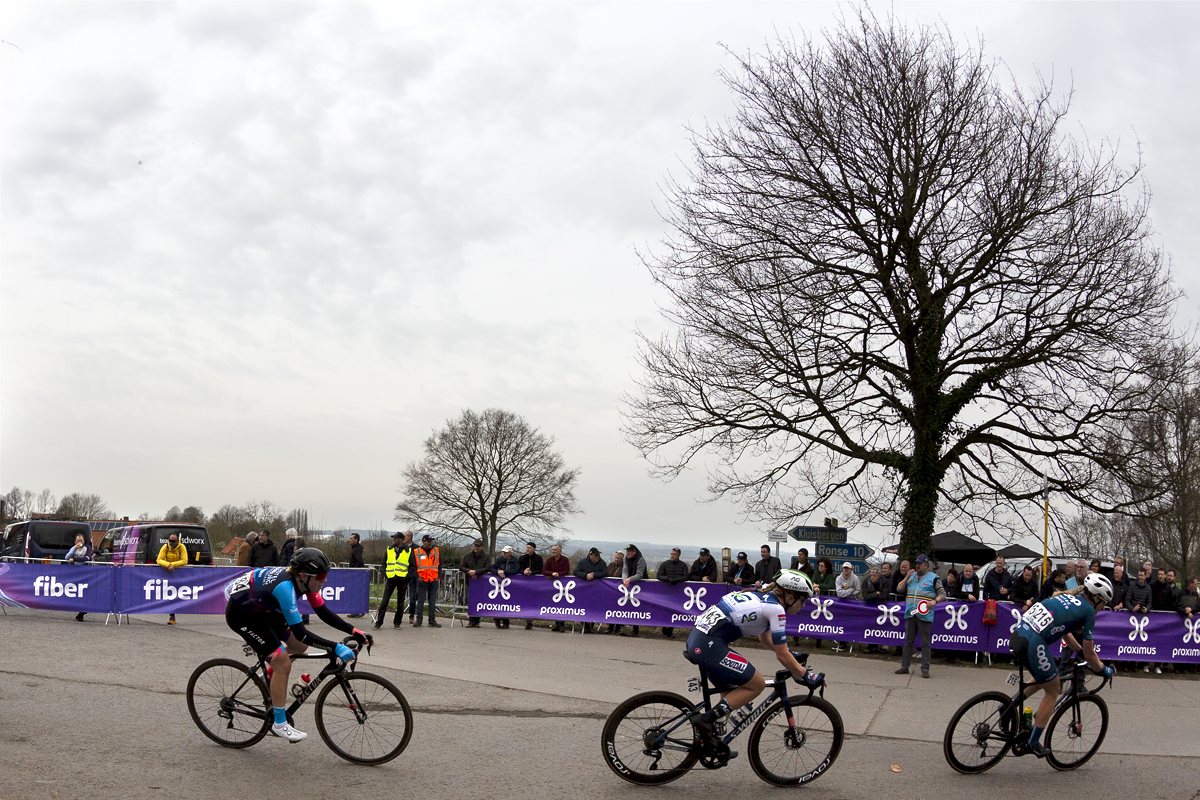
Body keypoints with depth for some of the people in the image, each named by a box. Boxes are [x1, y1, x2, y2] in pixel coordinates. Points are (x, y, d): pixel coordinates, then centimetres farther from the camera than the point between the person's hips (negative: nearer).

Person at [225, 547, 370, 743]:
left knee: (300, 647, 5)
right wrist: (335, 647, -39)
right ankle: (279, 723, -1)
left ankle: (268, 678, 26)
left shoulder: (304, 580, -11)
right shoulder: (285, 586, -36)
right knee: (283, 664, -12)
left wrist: (355, 632, -12)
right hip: (240, 613, -9)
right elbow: (300, 633, -36)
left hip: (260, 608, 9)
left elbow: (324, 613, -3)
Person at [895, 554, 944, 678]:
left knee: (925, 643, -3)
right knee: (908, 641, 9)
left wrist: (934, 601, -18)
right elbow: (899, 588, 12)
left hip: (924, 615, -5)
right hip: (910, 614, 5)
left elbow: (942, 594, 0)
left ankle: (925, 669, 0)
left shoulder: (933, 578, 1)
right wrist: (907, 577, -2)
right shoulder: (911, 576, 17)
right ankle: (905, 666, 14)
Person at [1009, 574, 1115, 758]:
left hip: (1017, 635, 8)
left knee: (1043, 679, 31)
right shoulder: (1088, 611, 1)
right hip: (1033, 643, -8)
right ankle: (1034, 742, 16)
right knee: (1052, 692, 13)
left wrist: (1080, 650, 48)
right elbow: (1089, 654, 7)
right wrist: (1104, 670, 24)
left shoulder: (1068, 597, 22)